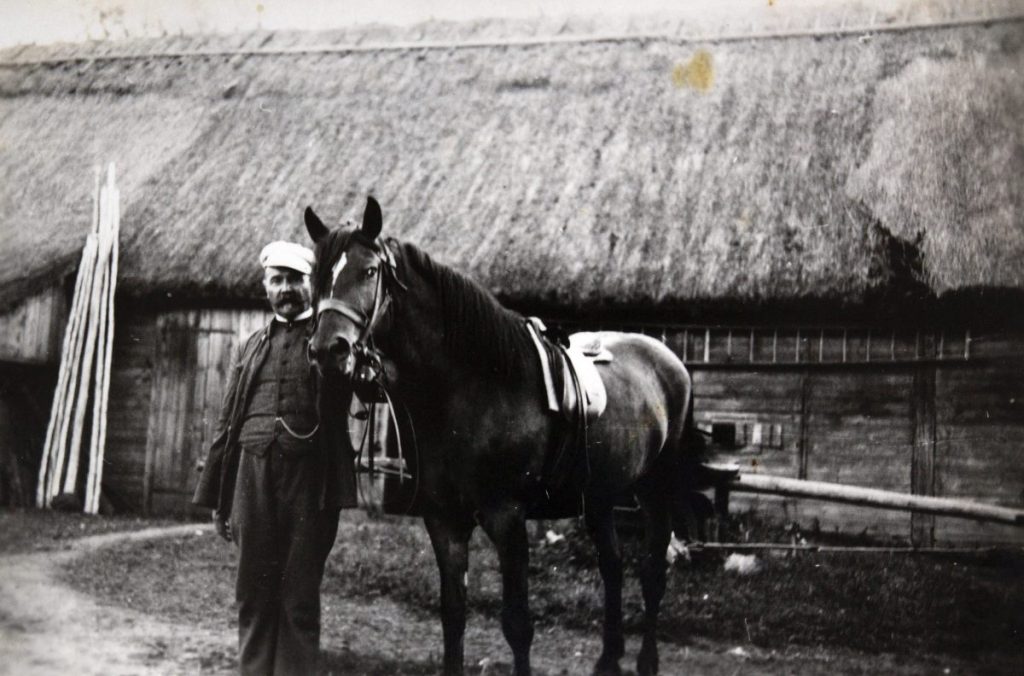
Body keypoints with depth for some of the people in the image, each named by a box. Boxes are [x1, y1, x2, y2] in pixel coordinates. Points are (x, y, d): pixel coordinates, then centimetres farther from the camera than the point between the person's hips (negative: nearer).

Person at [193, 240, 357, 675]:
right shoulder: (253, 347, 16)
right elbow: (227, 424, 16)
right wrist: (217, 497, 14)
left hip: (310, 477, -4)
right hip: (253, 478, 4)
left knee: (299, 598, 2)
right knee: (254, 595, 9)